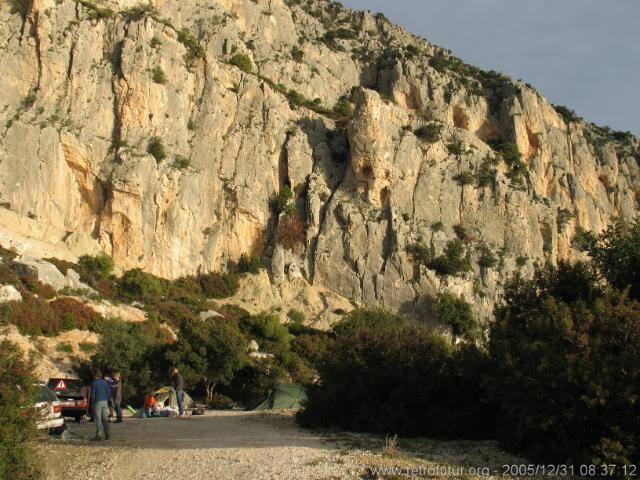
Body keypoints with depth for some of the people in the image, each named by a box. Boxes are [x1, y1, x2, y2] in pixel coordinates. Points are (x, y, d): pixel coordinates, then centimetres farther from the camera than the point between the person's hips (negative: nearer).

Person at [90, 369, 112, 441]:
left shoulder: (94, 383, -9)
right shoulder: (105, 382, 8)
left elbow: (93, 394, -10)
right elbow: (109, 392, 9)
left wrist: (93, 402, 1)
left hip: (98, 402, -6)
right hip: (105, 402, 6)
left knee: (98, 419, -2)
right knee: (105, 419, 11)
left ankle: (99, 435, -3)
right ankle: (106, 435, 13)